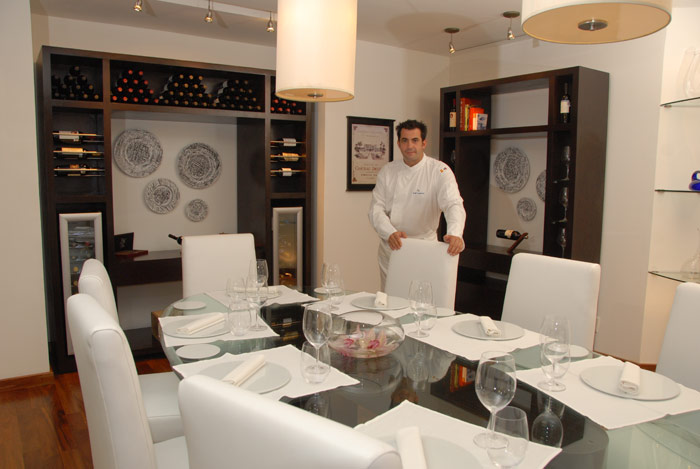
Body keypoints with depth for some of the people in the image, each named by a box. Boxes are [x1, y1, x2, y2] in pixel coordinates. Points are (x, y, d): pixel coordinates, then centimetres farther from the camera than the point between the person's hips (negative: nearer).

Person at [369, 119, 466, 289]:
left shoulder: (440, 171, -7)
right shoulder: (388, 171, 3)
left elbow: (453, 204, -20)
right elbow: (376, 208, -2)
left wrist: (455, 234, -40)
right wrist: (390, 233, -20)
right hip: (391, 248, 3)